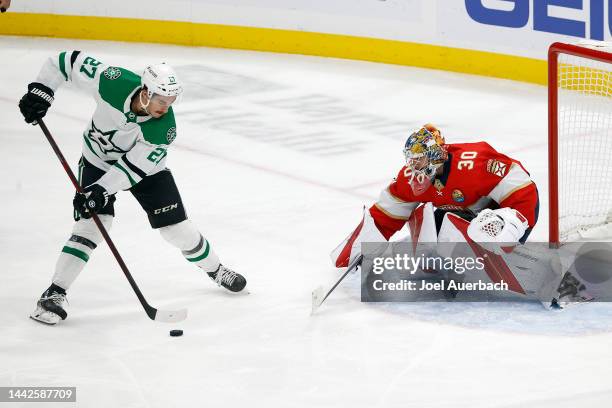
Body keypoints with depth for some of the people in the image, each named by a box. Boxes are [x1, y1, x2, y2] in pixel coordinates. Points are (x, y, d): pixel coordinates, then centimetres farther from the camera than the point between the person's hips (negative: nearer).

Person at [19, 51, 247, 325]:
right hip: (98, 161, -1)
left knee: (176, 226, 1)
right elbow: (68, 61, -22)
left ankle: (215, 269, 29)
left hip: (145, 167, 1)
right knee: (92, 223, -19)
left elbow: (134, 167, -30)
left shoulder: (164, 128, -32)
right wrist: (40, 92, -26)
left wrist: (100, 190, -38)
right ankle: (54, 293, -16)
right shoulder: (113, 83, -33)